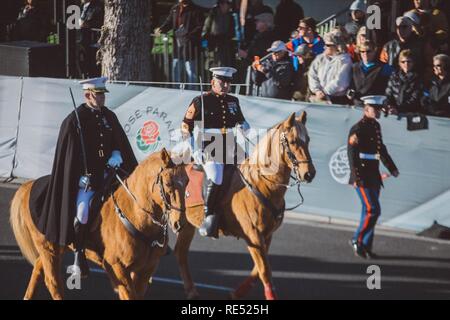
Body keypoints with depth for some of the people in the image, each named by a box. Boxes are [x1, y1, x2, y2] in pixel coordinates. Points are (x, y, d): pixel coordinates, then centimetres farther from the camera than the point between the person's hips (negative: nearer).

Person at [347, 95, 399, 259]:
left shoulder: (376, 126, 12)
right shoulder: (358, 128, -15)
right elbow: (352, 154, -18)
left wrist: (392, 168, 20)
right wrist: (356, 178, -23)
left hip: (374, 176, 9)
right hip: (363, 177, -9)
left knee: (369, 212, 11)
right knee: (373, 210, -11)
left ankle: (366, 247, 18)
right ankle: (357, 240, 2)